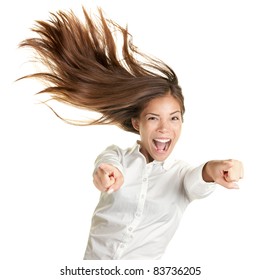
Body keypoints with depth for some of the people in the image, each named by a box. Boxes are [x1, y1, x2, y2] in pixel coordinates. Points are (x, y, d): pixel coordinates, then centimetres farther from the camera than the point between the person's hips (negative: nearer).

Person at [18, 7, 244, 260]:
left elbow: (197, 183, -22)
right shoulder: (116, 155, 0)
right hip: (95, 257, 1)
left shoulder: (182, 173, 0)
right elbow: (108, 166, -21)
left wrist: (212, 170, -44)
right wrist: (106, 173, -44)